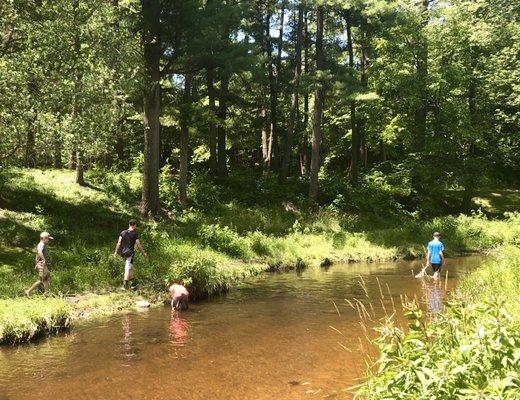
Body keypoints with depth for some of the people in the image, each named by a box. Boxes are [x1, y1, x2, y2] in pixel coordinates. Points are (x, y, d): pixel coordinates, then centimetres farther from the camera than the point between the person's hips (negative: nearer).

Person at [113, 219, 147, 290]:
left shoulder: (123, 232, 5)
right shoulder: (135, 234, -8)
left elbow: (119, 242, 4)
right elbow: (138, 244, -6)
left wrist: (116, 251, 11)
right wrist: (144, 253, 3)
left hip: (123, 252, 6)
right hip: (130, 253, -6)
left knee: (130, 268, 18)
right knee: (128, 268, -4)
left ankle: (132, 283, 26)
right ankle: (125, 284, -7)